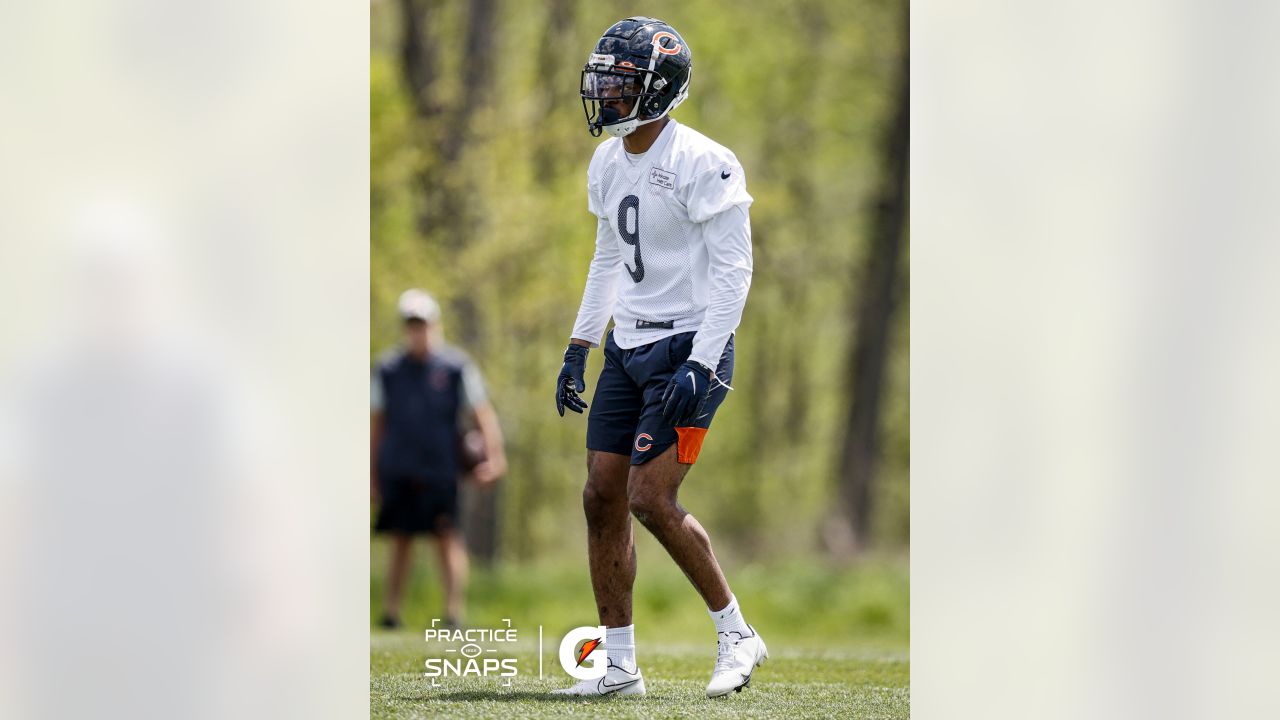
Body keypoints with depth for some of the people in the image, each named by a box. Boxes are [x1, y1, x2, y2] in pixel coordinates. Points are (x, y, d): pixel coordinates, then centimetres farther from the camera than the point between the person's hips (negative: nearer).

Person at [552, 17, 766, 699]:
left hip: (688, 347, -8)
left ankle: (736, 635, 3)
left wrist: (699, 365, -22)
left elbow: (733, 270, -17)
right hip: (628, 347, 8)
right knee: (602, 498, 4)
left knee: (651, 499, -14)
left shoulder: (701, 165, -16)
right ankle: (619, 666, 12)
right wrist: (579, 349, 19)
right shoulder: (608, 163, 10)